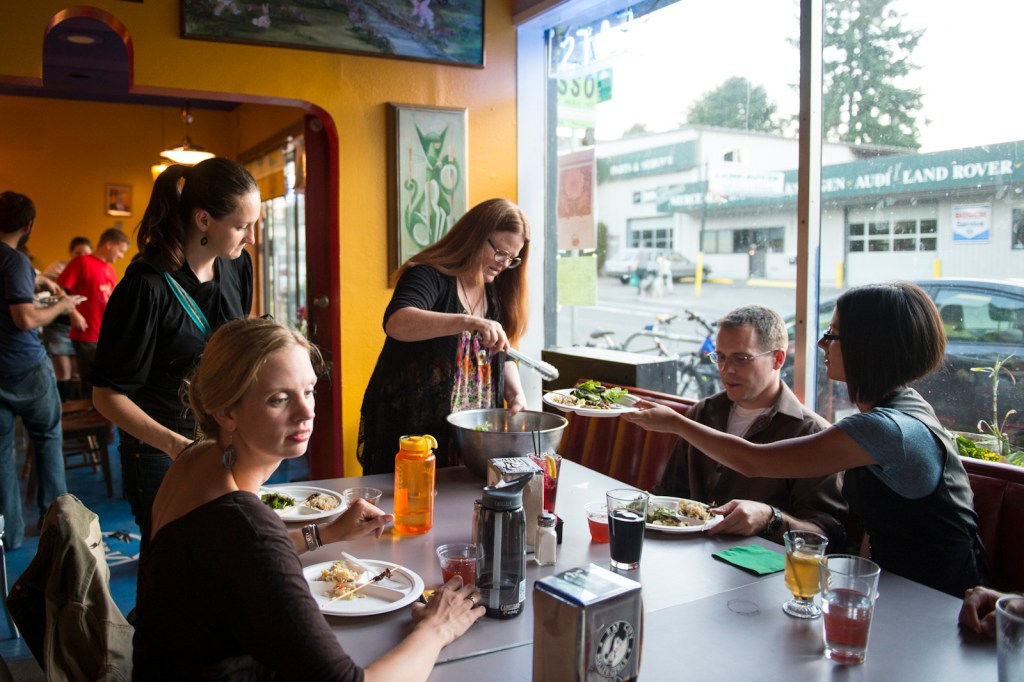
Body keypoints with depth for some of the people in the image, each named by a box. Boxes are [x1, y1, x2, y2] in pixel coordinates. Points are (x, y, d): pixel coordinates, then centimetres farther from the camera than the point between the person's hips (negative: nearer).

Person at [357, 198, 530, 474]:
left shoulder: (494, 291, 11)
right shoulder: (429, 276, -12)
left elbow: (501, 355, 17)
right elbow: (396, 323, -32)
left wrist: (515, 392, -2)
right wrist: (468, 322, -42)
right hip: (409, 427, -6)